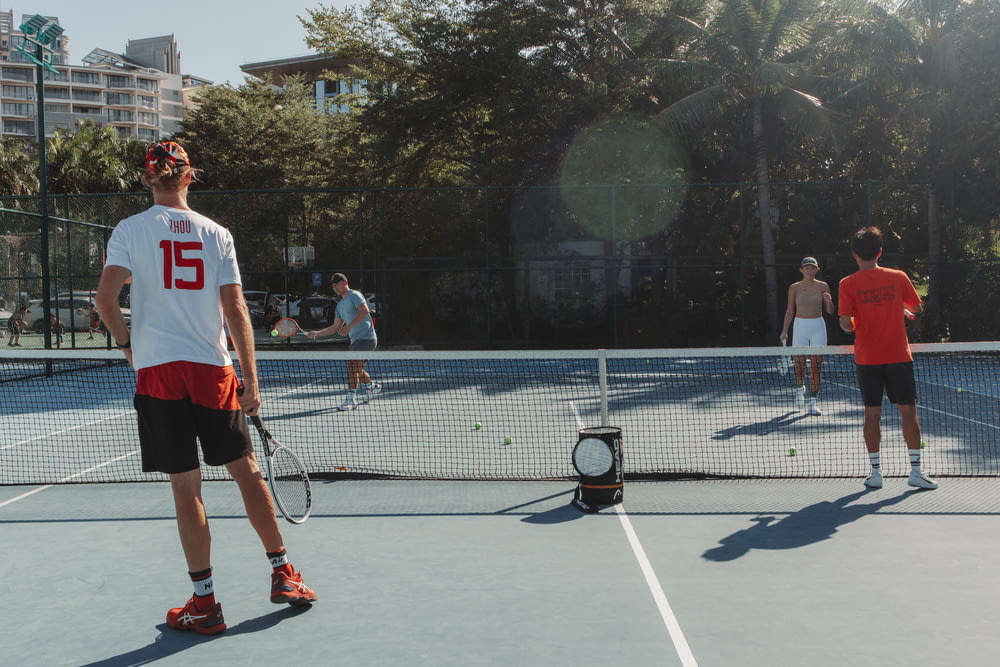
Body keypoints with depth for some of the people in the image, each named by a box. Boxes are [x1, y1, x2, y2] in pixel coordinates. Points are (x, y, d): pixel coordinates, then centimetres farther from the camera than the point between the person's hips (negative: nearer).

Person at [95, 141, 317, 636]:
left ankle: (204, 603, 9)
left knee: (186, 488, 2)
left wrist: (126, 342, 11)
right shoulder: (216, 234, 5)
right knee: (247, 471, 12)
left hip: (157, 372, -1)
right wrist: (251, 382, 4)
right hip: (213, 370, 1)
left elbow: (105, 300, -8)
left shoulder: (129, 230, 1)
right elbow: (235, 310, 1)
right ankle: (283, 575, 20)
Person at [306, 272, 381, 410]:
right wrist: (317, 334, 13)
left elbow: (364, 310, -24)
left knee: (352, 364, -19)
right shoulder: (340, 305, 21)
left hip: (366, 338, -9)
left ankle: (351, 399, -20)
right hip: (356, 340, 9)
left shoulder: (354, 295, -6)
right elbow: (336, 327, 22)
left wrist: (349, 326, -29)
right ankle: (372, 386, 40)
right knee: (355, 370, 15)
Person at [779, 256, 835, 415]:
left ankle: (812, 403, 0)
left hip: (818, 326, 0)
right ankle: (800, 389, 32)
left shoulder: (823, 286, 2)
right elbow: (790, 311, 8)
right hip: (800, 326, 0)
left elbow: (830, 311, 6)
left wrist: (829, 301, -15)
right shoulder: (794, 288, 2)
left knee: (816, 366, -4)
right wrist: (784, 330, 1)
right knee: (799, 365, -2)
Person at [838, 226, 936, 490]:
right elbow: (916, 308, 10)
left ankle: (876, 473, 9)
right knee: (908, 411, 6)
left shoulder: (848, 284, -6)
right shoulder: (898, 277, -2)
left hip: (867, 359, 0)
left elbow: (846, 323, -11)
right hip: (899, 357, 0)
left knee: (872, 414, 6)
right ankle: (915, 471, 6)